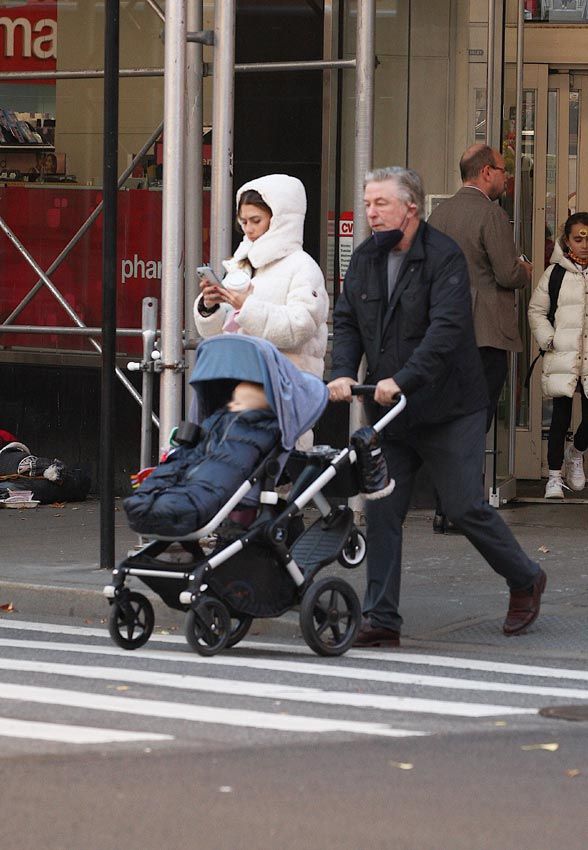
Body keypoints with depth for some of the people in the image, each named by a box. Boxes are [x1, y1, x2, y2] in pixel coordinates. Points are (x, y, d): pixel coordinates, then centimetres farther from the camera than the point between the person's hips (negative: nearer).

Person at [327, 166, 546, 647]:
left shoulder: (444, 256, -13)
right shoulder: (366, 259, 8)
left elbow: (447, 328, -23)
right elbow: (347, 322, 7)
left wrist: (403, 380, -32)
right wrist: (343, 371, -13)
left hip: (448, 411, -6)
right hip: (388, 411, 6)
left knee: (466, 508, -3)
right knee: (382, 512, 0)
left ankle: (525, 581, 22)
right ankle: (381, 621, 3)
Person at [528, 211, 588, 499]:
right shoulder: (555, 274, 3)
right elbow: (536, 310, 7)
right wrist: (548, 340, -5)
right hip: (562, 357, -1)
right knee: (560, 418, 3)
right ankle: (554, 477, 11)